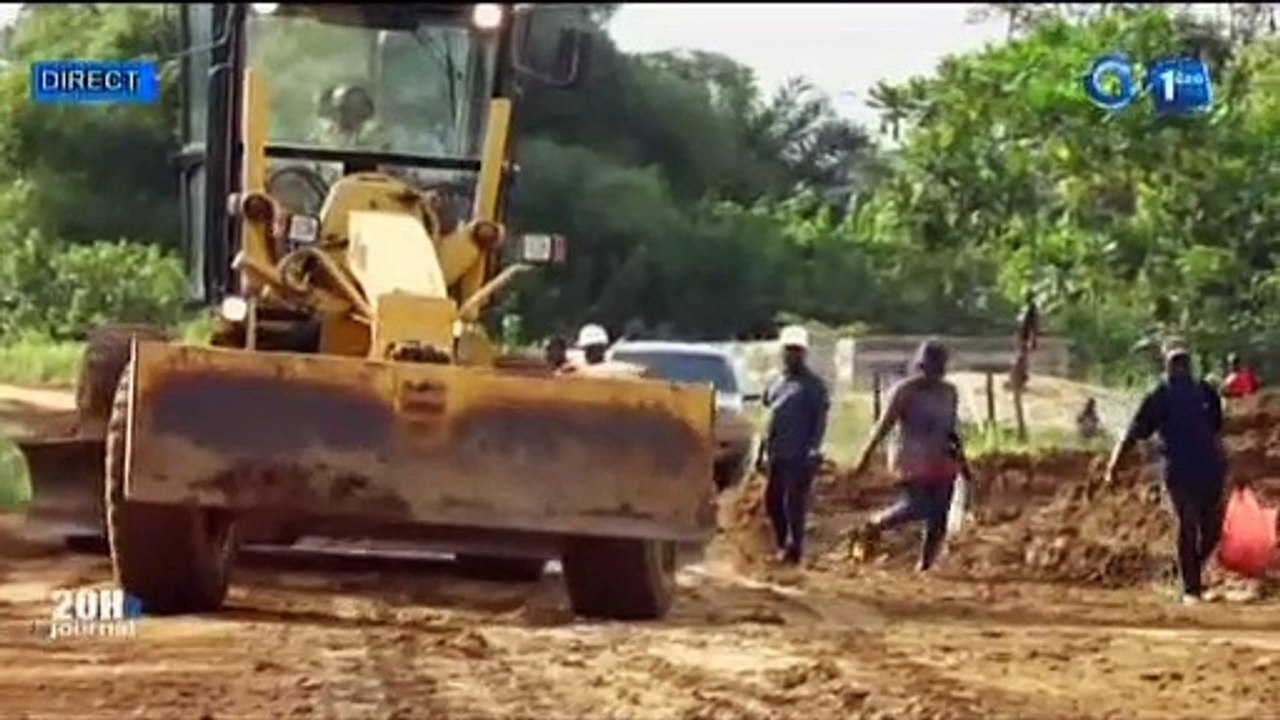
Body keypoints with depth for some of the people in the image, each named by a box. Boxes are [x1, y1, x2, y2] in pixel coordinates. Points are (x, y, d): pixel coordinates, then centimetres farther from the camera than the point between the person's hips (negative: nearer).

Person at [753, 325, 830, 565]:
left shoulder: (813, 385, -3)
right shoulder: (776, 382, 17)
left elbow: (820, 419, -9)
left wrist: (814, 448, -21)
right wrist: (761, 452, 19)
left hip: (800, 456, -7)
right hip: (776, 455, 7)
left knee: (795, 503, -7)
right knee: (772, 501, 10)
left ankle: (794, 549, -1)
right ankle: (782, 545, 24)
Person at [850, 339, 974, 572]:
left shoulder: (949, 392, 12)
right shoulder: (904, 390, -6)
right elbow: (884, 425, -8)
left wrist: (962, 462, 19)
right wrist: (866, 456, -11)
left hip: (940, 461, 6)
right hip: (912, 459, -6)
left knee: (938, 521, -2)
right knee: (917, 507, -20)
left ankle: (924, 568, 5)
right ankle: (875, 523, 7)